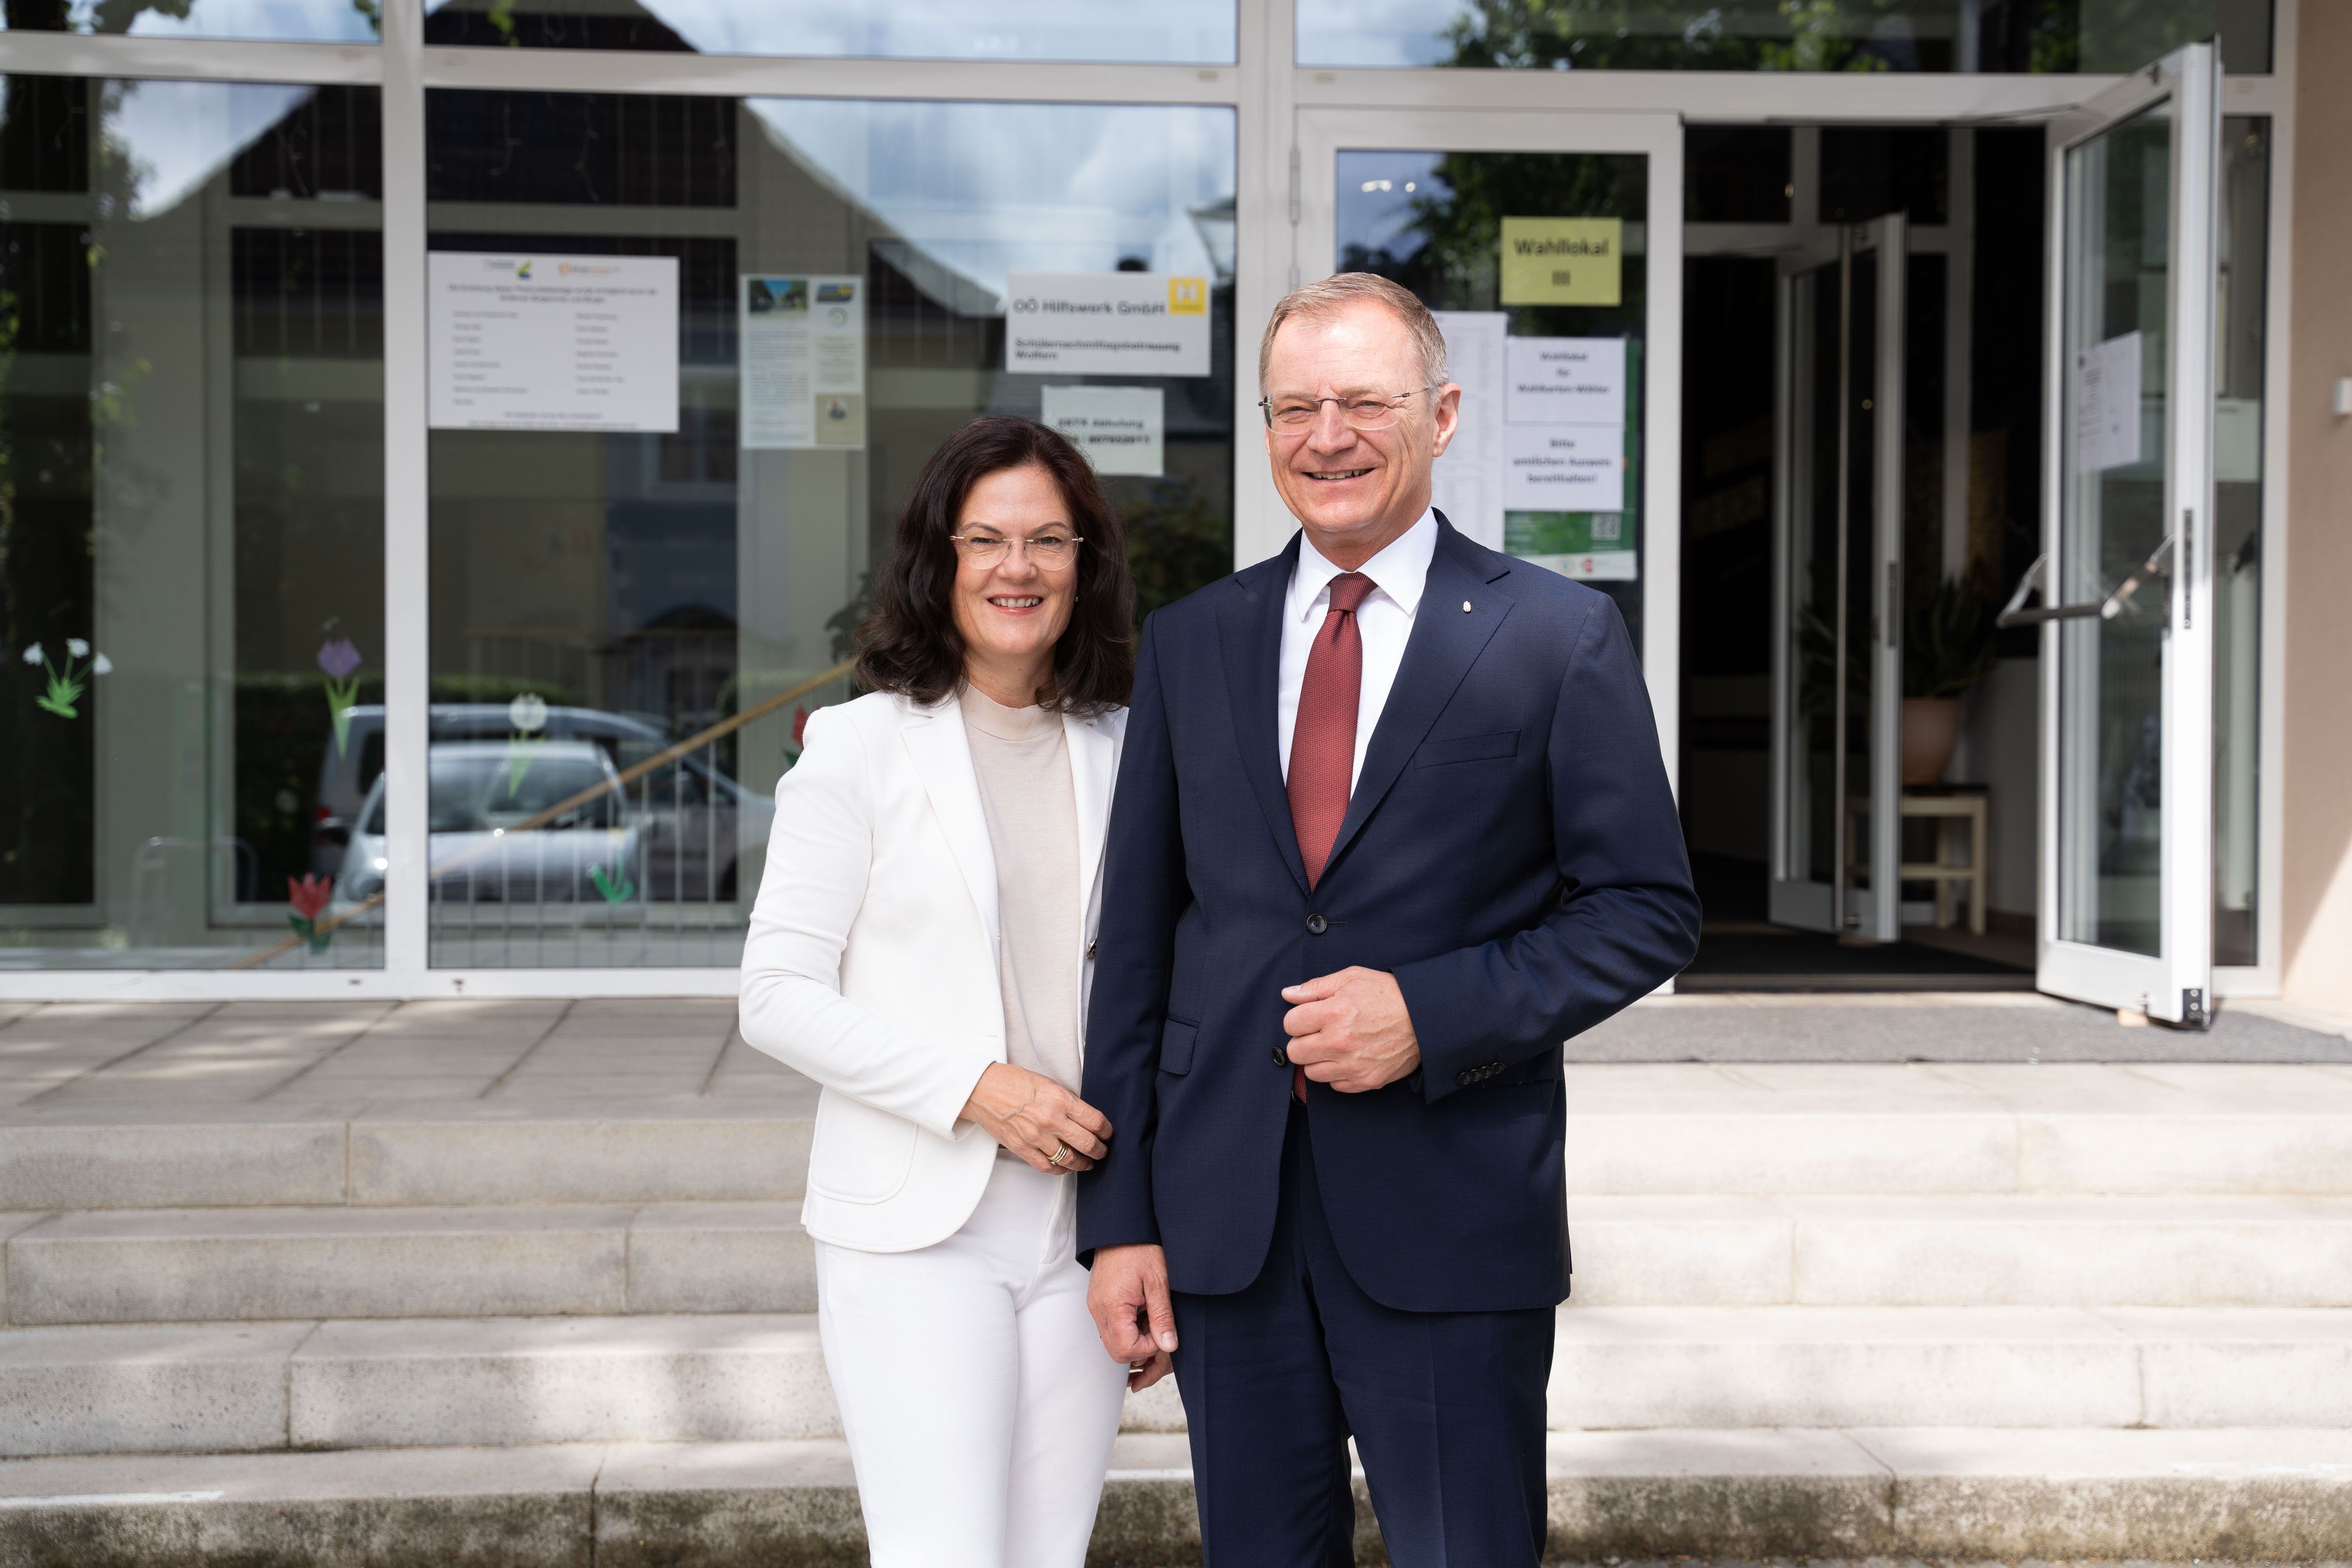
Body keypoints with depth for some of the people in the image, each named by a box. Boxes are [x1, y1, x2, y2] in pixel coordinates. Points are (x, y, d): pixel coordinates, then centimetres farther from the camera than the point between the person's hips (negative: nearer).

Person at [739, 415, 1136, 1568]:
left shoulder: (1124, 752, 10)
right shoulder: (860, 749, -2)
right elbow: (778, 998, -5)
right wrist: (978, 1087, -15)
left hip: (1083, 1227, 4)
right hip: (917, 1229, -4)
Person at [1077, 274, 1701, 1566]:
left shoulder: (1560, 637, -1)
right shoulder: (1187, 644, 8)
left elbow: (1648, 911, -1)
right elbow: (1135, 936, 7)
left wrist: (1434, 1014, -16)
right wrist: (1118, 1214, 3)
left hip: (1452, 1226, -3)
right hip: (1222, 1216, 3)